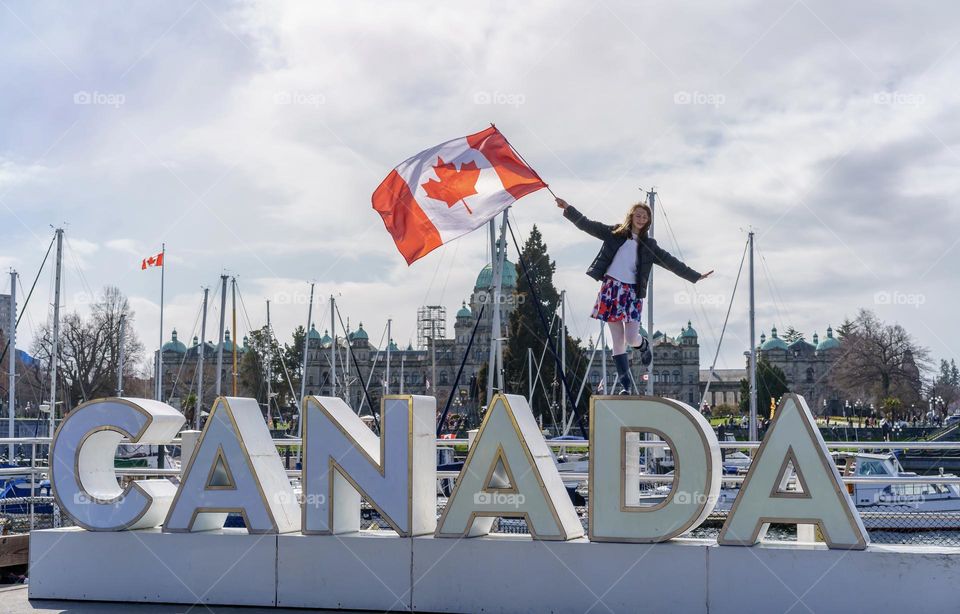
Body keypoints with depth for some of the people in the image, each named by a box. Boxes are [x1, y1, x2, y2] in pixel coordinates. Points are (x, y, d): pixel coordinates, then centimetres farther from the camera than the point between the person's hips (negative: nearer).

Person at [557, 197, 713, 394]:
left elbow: (671, 262, 13)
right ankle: (626, 384, 3)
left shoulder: (649, 245, 13)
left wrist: (695, 276, 10)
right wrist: (568, 208, -2)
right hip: (611, 288, -1)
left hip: (632, 291, 1)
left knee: (631, 338, -13)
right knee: (618, 340, -3)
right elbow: (586, 224, 7)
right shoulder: (615, 233, 9)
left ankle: (644, 345, 25)